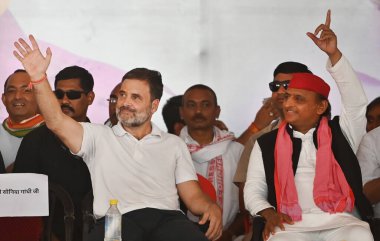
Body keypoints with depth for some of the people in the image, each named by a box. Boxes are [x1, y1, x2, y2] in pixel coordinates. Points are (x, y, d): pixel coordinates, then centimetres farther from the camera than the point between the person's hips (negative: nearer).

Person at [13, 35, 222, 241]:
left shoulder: (174, 144, 26)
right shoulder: (99, 136, 23)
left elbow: (193, 196, 18)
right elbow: (56, 122, 6)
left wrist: (211, 207, -6)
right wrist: (39, 77, -7)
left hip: (167, 217, 1)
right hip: (116, 220, -1)